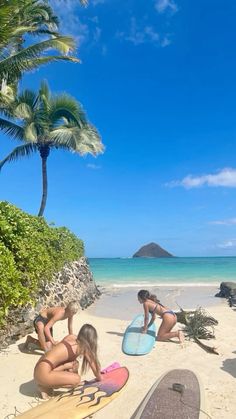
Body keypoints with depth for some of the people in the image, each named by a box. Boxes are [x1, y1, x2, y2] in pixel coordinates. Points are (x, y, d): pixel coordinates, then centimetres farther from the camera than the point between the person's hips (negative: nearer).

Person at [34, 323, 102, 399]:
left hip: (41, 366, 8)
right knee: (77, 379, -6)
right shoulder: (84, 347, -5)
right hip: (44, 373, -8)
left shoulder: (71, 337, 12)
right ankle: (45, 387, -4)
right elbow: (94, 367, 7)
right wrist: (99, 378, 26)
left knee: (74, 364, 15)